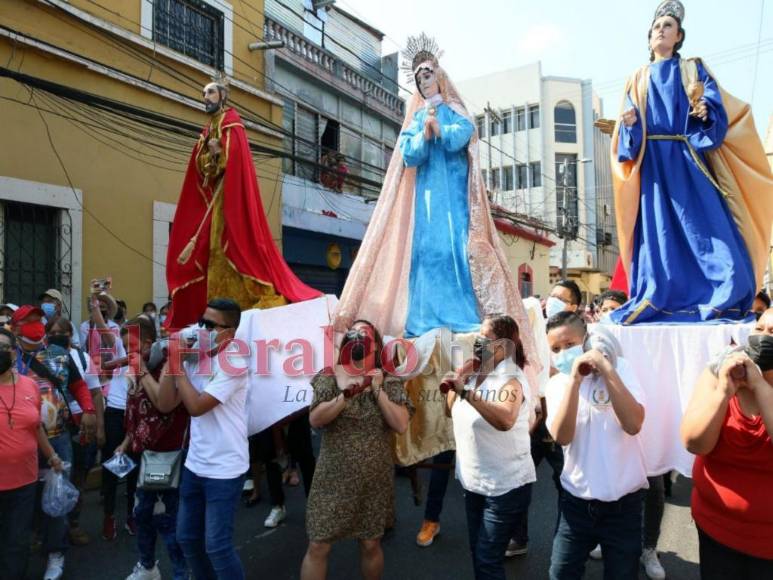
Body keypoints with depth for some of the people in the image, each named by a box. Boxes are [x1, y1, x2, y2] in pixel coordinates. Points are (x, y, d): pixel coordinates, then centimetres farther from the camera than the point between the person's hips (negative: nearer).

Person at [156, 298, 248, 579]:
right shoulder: (193, 359, 3)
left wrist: (178, 366, -15)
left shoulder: (233, 364, -17)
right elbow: (164, 405, 0)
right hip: (195, 465, 7)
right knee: (187, 538, 19)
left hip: (224, 470, -7)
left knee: (217, 546, 0)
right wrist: (172, 360, -7)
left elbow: (196, 406, -23)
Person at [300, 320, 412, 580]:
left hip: (374, 478, 1)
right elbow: (315, 419, -15)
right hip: (333, 477, 0)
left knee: (371, 544, 16)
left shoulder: (389, 382, -3)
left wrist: (377, 390, -17)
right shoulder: (329, 376, -3)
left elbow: (401, 425, -13)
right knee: (318, 546, 4)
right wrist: (347, 394, -26)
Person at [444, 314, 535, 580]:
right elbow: (452, 412, 7)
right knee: (477, 553, 21)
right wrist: (454, 384, -6)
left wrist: (467, 392, -42)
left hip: (506, 486, -7)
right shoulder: (475, 372, 4)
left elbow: (505, 420, -39)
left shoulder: (511, 378, -20)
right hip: (473, 481, 8)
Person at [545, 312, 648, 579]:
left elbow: (633, 424, -23)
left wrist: (606, 369, -25)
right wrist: (575, 380, -25)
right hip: (576, 502, 2)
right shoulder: (556, 384, -3)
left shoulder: (618, 367, -8)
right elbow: (562, 437, -20)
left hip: (623, 502, -2)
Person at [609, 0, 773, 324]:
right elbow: (629, 135, 9)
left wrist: (701, 107, -19)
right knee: (659, 233, -5)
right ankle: (659, 306, -3)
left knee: (706, 230, -11)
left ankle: (720, 304, -7)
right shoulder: (638, 81, 19)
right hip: (653, 167, 1)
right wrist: (629, 123, -13)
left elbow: (717, 114, 3)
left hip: (689, 164, -1)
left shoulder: (694, 70, 16)